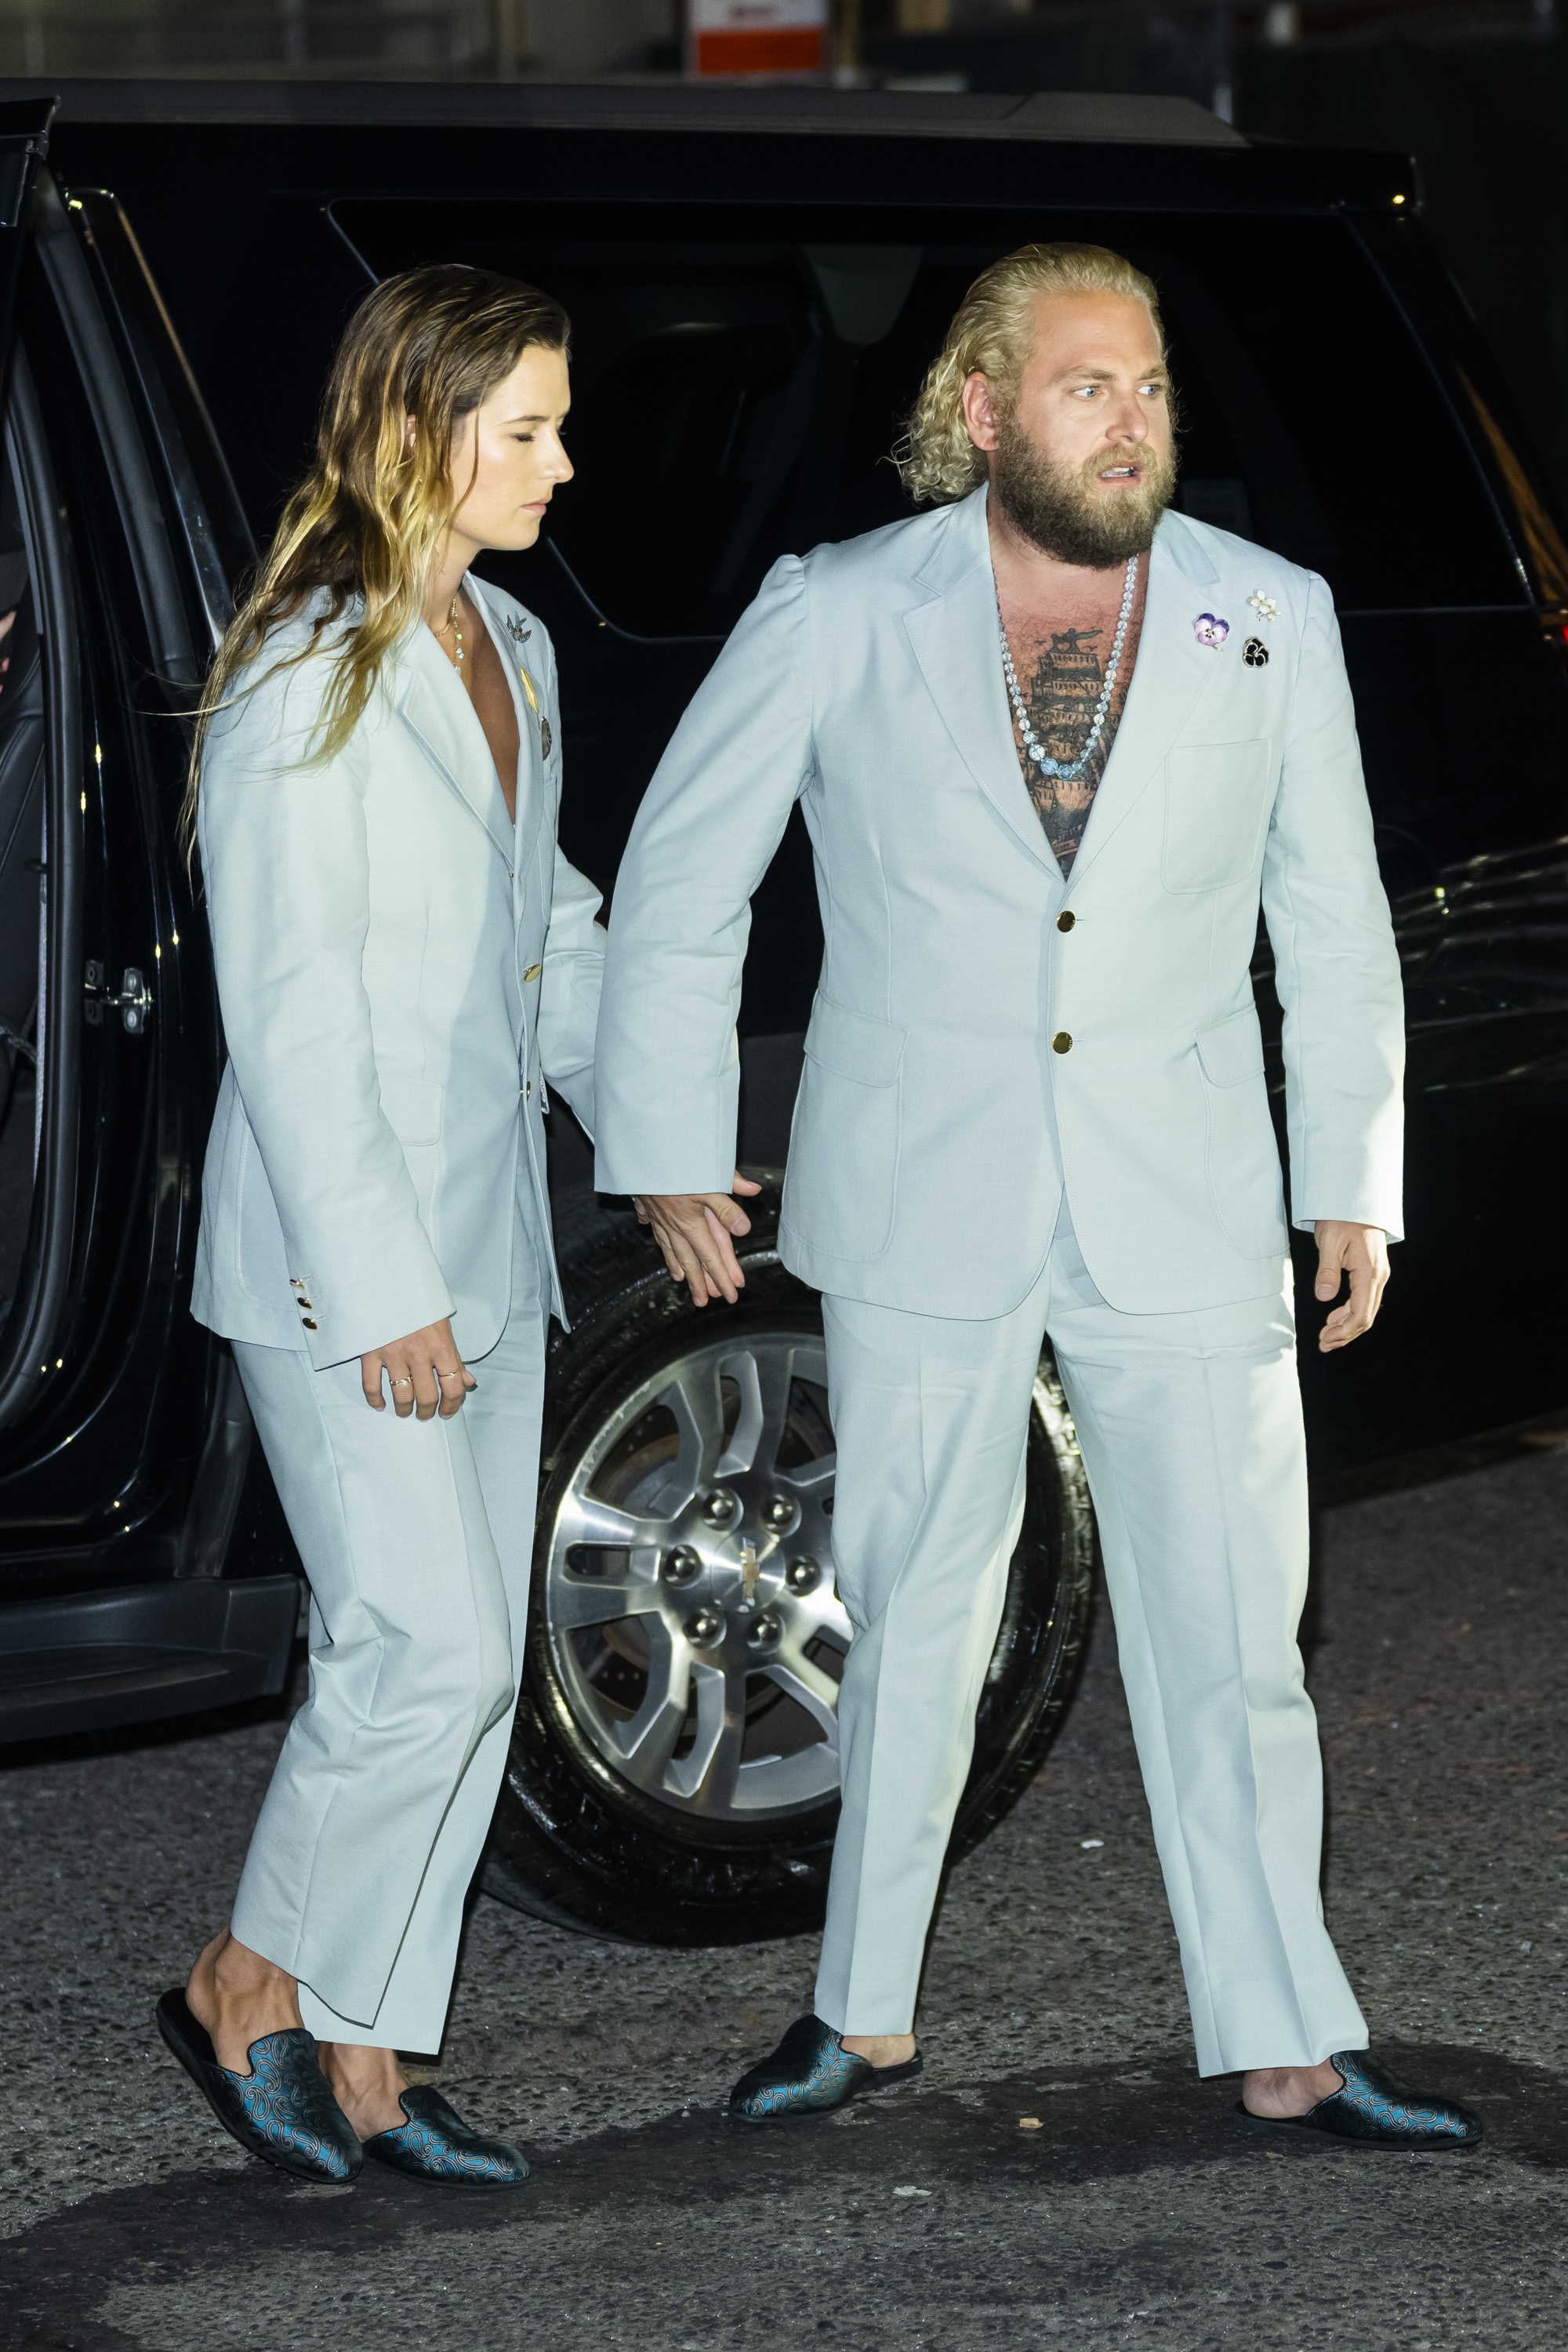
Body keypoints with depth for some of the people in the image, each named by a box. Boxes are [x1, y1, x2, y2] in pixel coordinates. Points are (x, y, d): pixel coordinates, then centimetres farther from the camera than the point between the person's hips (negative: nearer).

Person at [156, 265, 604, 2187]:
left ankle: (358, 2058, 17)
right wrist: (383, 1290, -18)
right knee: (433, 1650, -9)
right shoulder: (305, 682, -15)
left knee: (458, 1665, 9)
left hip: (480, 1242, 9)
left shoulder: (511, 655, 11)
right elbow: (285, 1016, -17)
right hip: (338, 1265, -8)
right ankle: (247, 1989, 11)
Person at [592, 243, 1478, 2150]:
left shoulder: (1272, 623, 2)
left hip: (1186, 1212, 1)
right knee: (915, 1620, 9)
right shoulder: (835, 619, -4)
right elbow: (677, 881, 4)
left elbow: (1334, 924, 10)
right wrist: (669, 1156, 3)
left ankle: (1283, 2045, 12)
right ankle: (868, 2012, 24)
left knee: (1232, 1634, 3)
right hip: (919, 1212, -1)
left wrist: (1353, 1186, 8)